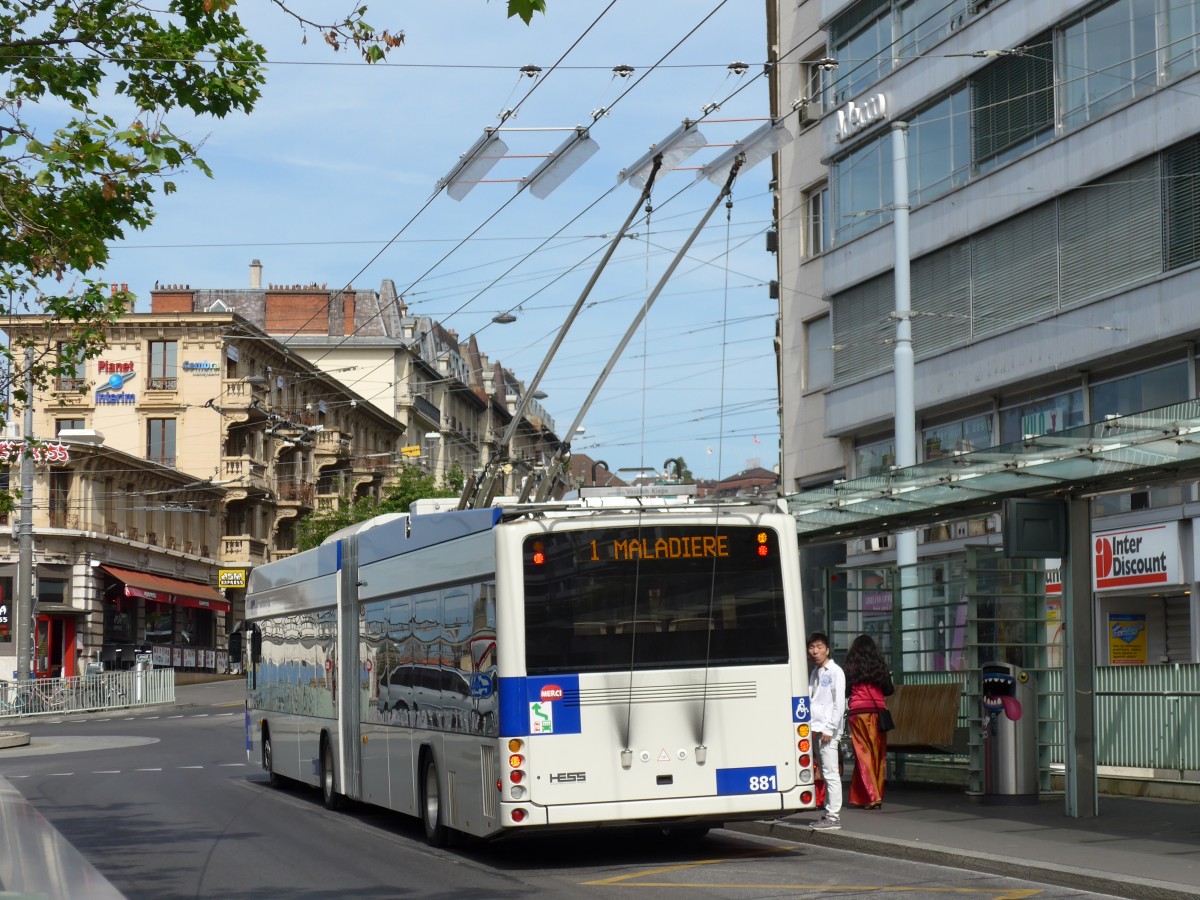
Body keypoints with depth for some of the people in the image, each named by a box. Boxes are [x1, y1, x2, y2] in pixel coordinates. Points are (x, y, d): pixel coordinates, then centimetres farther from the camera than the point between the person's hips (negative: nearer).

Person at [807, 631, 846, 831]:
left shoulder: (835, 672, -6)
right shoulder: (814, 672, 17)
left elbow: (839, 703, -11)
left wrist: (829, 728, -15)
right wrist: (811, 727, 8)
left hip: (828, 731, -8)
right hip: (816, 729, 8)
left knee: (830, 773, -8)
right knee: (825, 774, 10)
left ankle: (833, 817, -8)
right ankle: (829, 813, 14)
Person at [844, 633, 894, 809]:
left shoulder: (852, 665, 2)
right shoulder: (880, 664, 7)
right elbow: (889, 690, 10)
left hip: (858, 712, -2)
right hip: (878, 711, 2)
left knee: (864, 754, -2)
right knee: (879, 755, 8)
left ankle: (872, 796, -11)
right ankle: (878, 795, 12)